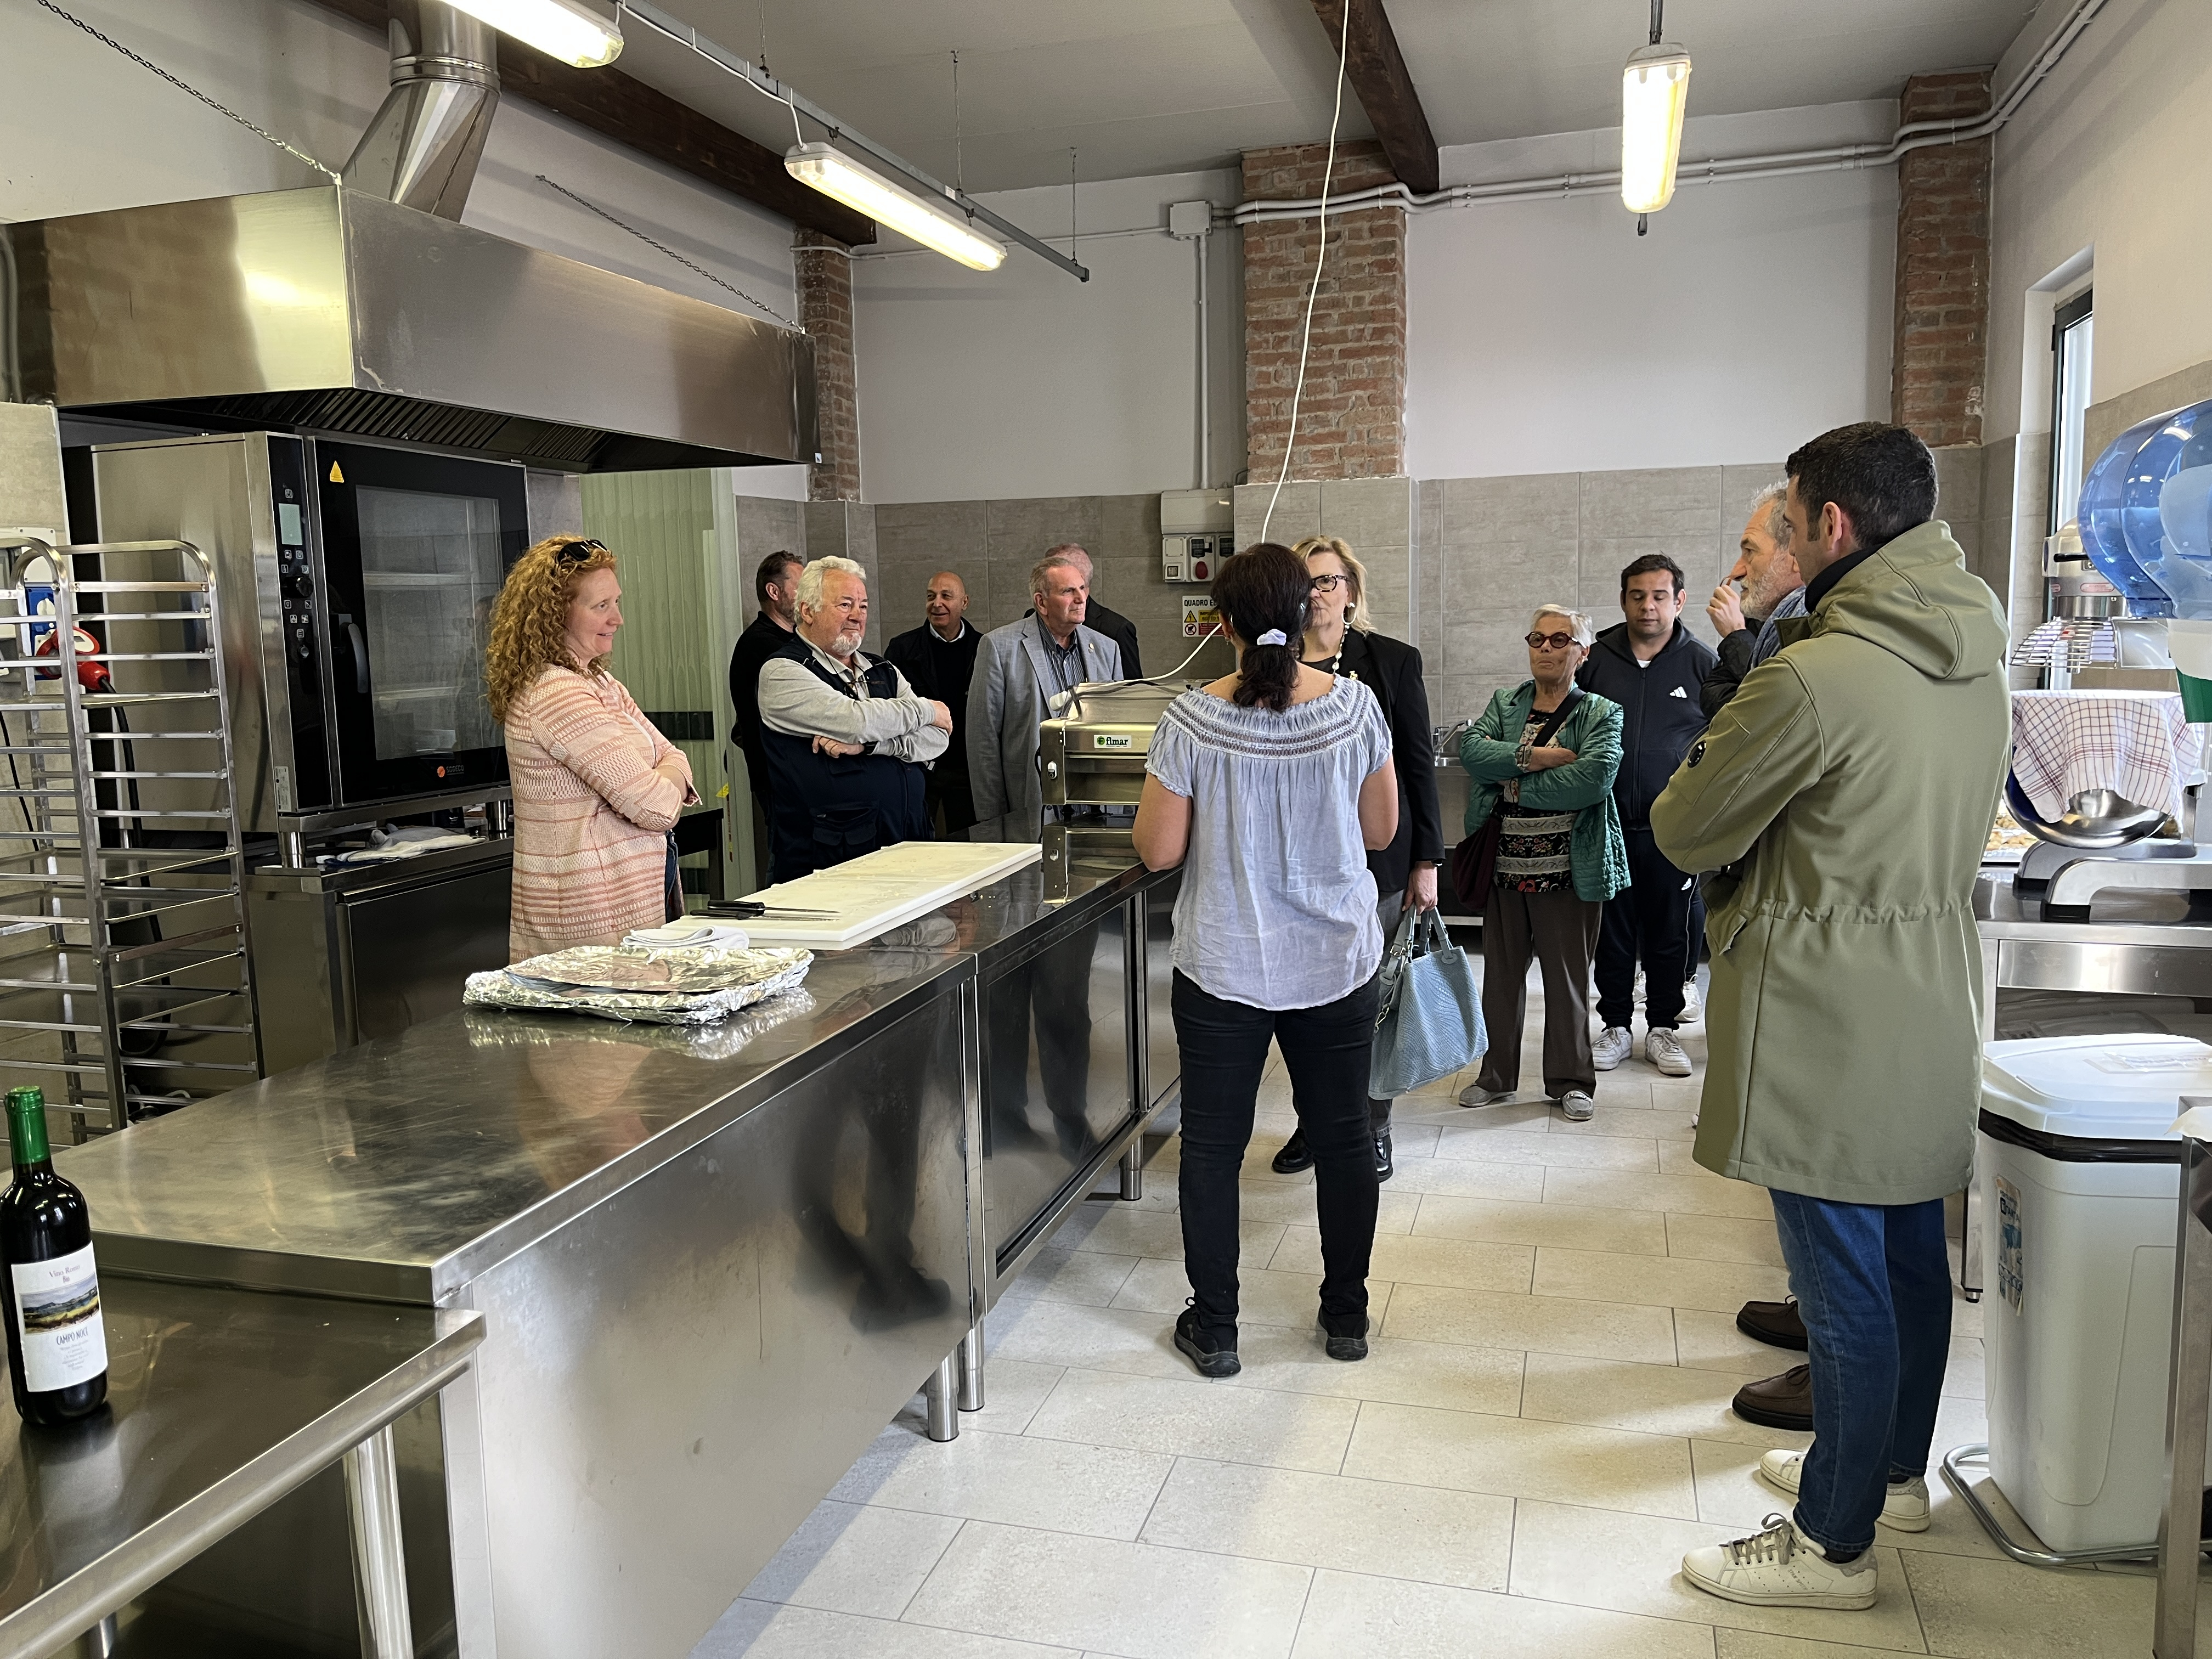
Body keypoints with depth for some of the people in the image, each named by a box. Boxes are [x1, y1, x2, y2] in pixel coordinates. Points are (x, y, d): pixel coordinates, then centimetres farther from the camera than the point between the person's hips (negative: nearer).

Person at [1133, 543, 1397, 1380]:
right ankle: (1346, 1316, 29)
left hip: (1223, 967, -2)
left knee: (1213, 1145, 11)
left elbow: (1158, 850, -9)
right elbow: (1381, 831, 2)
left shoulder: (1192, 720, -14)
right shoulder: (1354, 705, -7)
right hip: (1337, 962, 2)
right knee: (1342, 1137, 16)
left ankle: (1213, 1327, 21)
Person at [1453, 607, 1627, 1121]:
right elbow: (1471, 750, -8)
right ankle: (1498, 1075, 26)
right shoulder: (1503, 704, 10)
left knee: (1567, 976, 8)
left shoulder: (1601, 714, -1)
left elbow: (1596, 776, -19)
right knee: (1501, 972, 12)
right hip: (1504, 862, 3)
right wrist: (1532, 756, -20)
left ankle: (1571, 1080, 23)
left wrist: (1517, 785, -15)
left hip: (1568, 867, -3)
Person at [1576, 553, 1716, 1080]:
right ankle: (1616, 1027, 21)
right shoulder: (1596, 659, 4)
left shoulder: (1702, 662, 1)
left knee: (1669, 933, 8)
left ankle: (1663, 1028, 22)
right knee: (1613, 931, 8)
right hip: (1606, 824, 1)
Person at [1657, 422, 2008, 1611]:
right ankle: (1892, 1470, 41)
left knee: (1845, 1288, 3)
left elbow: (1684, 831, -13)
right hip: (1930, 1009, 9)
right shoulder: (1977, 661, 6)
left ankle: (1833, 1544, 18)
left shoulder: (1812, 678, -23)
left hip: (1829, 1031, -9)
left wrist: (1713, 743, 7)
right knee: (1910, 1257, 21)